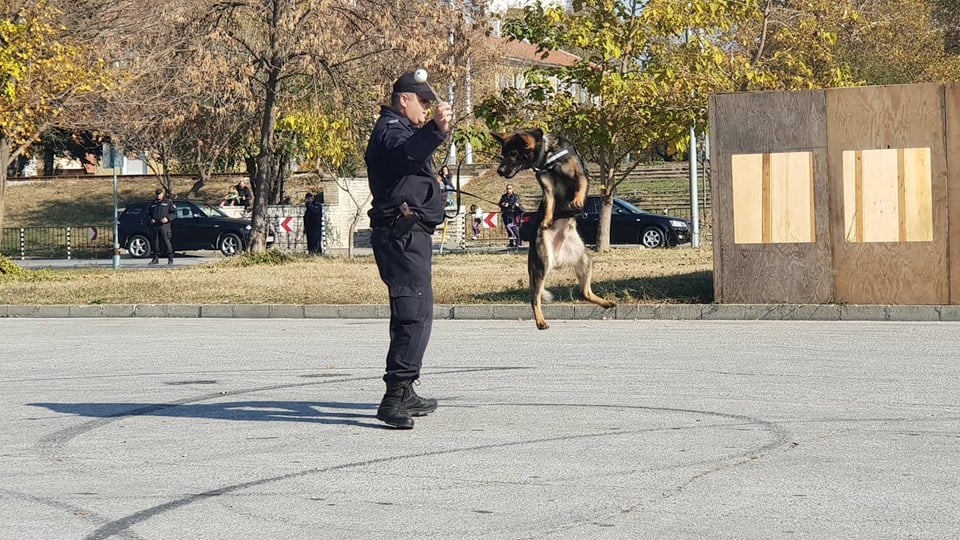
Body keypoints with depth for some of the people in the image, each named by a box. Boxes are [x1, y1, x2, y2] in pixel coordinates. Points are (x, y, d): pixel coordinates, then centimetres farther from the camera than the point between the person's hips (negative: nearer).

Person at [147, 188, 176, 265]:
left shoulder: (168, 203, 6)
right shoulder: (153, 204, 18)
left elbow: (174, 213, 2)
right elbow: (148, 213, 24)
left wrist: (167, 218, -14)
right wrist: (151, 219, 4)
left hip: (164, 225, -4)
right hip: (155, 226, 4)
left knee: (166, 241, -10)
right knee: (156, 241, 5)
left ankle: (170, 259, -7)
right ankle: (155, 258, 12)